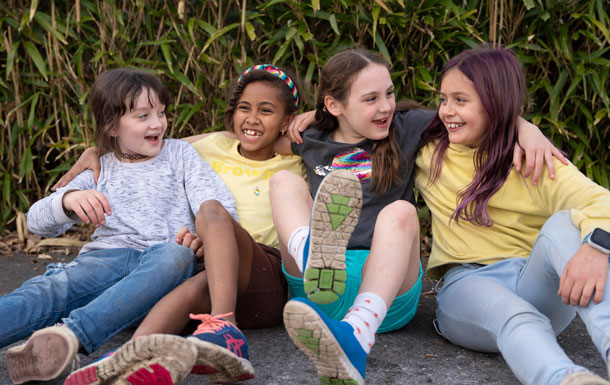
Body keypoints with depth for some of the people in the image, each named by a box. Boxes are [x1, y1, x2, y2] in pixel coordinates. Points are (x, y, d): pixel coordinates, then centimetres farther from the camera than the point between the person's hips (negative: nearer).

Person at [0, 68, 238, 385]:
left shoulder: (179, 153, 21)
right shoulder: (99, 171, 21)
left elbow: (221, 204, 7)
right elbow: (37, 222, 12)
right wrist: (67, 200, -12)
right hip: (107, 255, 1)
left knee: (178, 253, -38)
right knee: (52, 288, -32)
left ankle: (70, 335, -55)